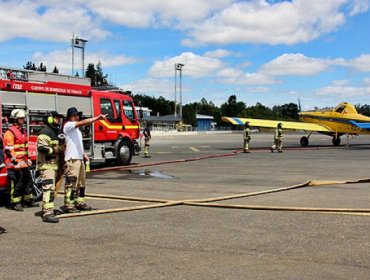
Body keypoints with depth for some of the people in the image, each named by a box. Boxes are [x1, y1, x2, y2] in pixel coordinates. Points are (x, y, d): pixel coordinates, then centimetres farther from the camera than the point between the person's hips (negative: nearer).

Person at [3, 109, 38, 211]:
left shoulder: (23, 131, 17)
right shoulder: (10, 132, -11)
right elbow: (8, 149, -16)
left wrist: (28, 158, 24)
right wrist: (15, 161, -20)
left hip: (24, 162, 9)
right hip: (16, 164, -9)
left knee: (28, 182, 14)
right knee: (17, 184, -5)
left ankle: (28, 200, 25)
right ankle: (15, 203, 3)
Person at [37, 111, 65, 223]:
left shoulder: (55, 132, 22)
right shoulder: (45, 132, -10)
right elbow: (41, 147, -22)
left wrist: (61, 148, 18)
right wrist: (56, 150, -19)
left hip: (54, 164, 11)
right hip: (47, 165, -10)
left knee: (52, 188, 15)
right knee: (49, 188, -18)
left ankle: (46, 208, 26)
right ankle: (47, 213, -24)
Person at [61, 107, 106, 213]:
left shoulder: (76, 128, 22)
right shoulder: (68, 125, -8)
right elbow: (83, 123, -22)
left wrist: (83, 154, 17)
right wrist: (98, 118, -26)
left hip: (79, 158, 10)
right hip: (72, 158, -10)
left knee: (81, 181, 13)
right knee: (71, 182, -10)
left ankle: (79, 202, 21)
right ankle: (68, 205, -8)